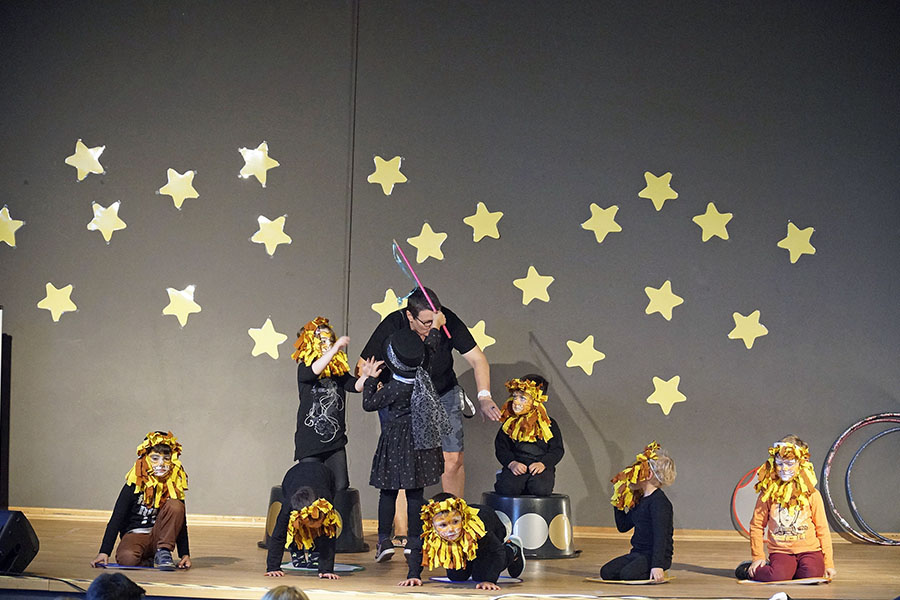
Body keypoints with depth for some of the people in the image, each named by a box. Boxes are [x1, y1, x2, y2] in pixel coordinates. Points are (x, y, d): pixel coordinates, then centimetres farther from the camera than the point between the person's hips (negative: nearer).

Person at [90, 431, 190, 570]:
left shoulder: (174, 486, 0)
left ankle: (163, 553, -18)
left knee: (175, 506, -22)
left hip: (159, 536, 3)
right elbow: (116, 519, -11)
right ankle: (149, 562, -4)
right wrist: (104, 553, -20)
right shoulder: (134, 485, -9)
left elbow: (181, 522, 5)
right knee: (126, 559, -38)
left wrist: (185, 554, -4)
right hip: (134, 535, -3)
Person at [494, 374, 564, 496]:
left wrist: (543, 463, -14)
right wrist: (511, 463, -12)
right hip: (516, 466, 1)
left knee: (540, 489, -32)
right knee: (506, 489, -30)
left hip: (540, 468, 0)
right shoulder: (509, 424, 13)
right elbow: (501, 448, 9)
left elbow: (557, 450, 5)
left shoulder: (549, 424, 8)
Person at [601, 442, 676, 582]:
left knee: (629, 574, -32)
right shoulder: (640, 500, 15)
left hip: (656, 555, -9)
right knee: (606, 572, -9)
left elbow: (660, 535, -24)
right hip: (637, 553, 9)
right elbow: (623, 526, 21)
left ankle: (656, 574, -3)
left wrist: (657, 565, -32)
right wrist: (618, 502, 15)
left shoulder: (659, 502, -15)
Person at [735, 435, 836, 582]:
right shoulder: (768, 494, 2)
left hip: (809, 549, 1)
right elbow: (756, 526, 9)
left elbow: (822, 530, 5)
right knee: (777, 577, -30)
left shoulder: (811, 494, 2)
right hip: (780, 551, -1)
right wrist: (758, 557, 4)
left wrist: (829, 563, 1)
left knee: (812, 574, -31)